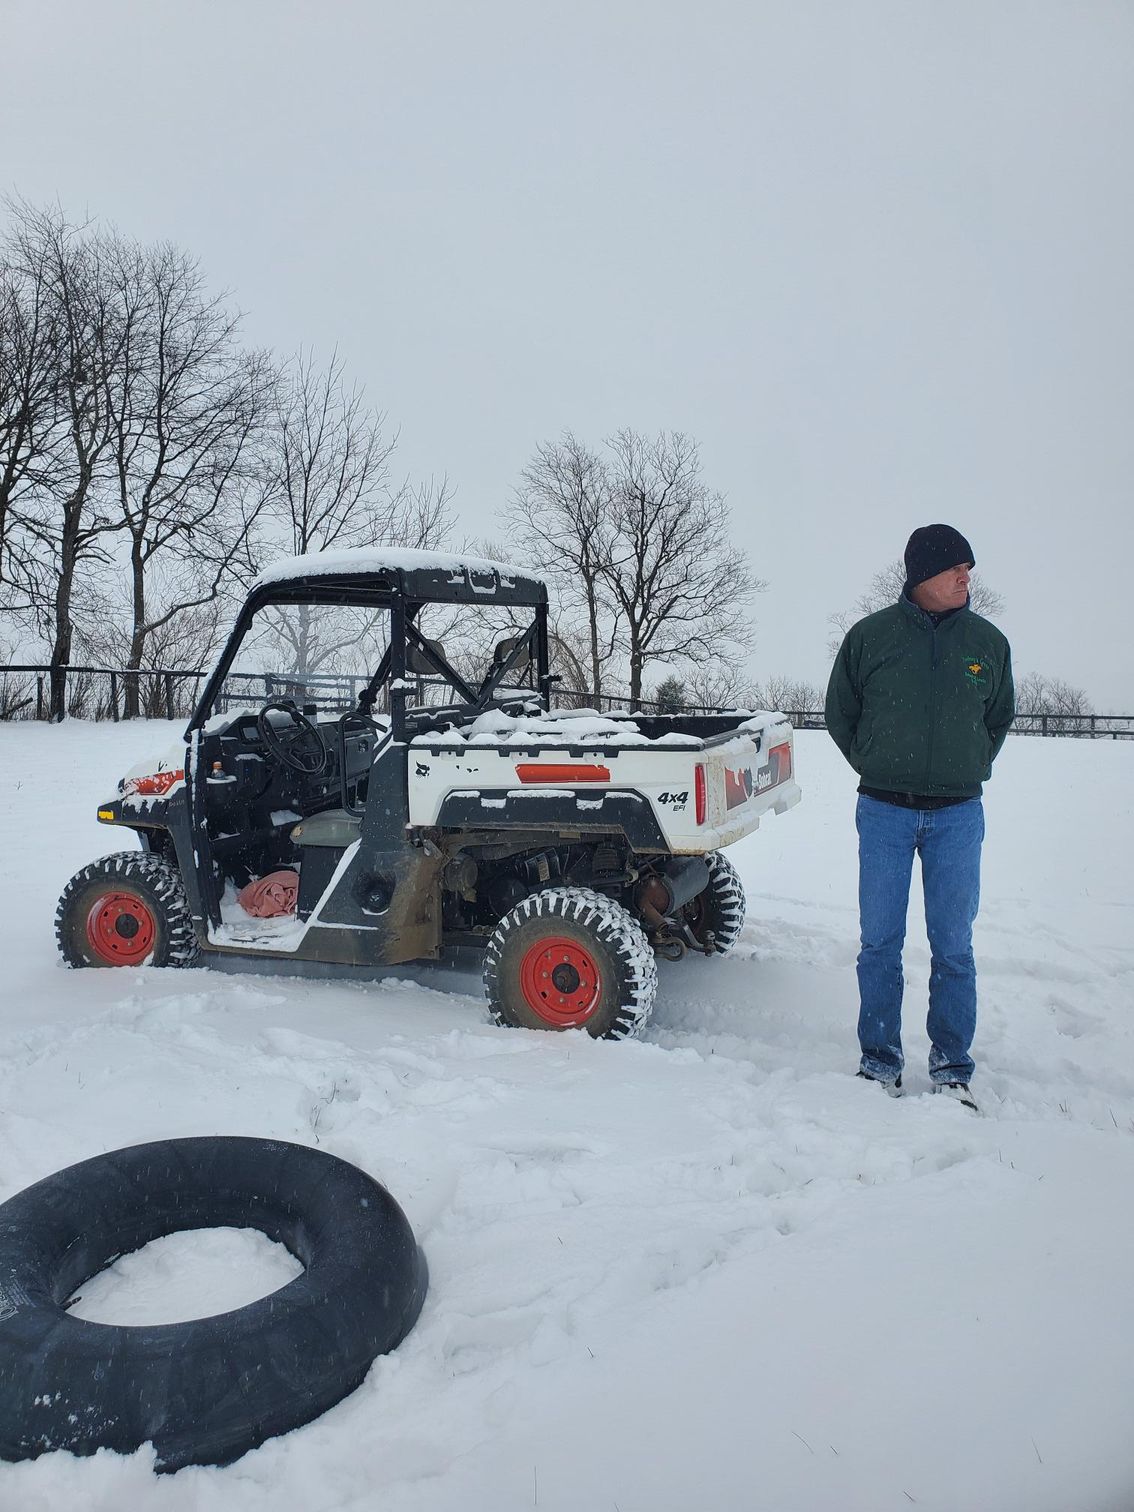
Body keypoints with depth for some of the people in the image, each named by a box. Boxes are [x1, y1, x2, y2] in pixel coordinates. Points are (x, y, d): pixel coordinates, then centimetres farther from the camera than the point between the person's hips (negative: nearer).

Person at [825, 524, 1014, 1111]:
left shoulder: (988, 641, 3)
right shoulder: (869, 635, -2)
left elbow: (999, 718, 19)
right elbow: (839, 714, 10)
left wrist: (969, 770, 10)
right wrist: (877, 769, 7)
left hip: (958, 814, 1)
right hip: (884, 812, -1)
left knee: (953, 946, 6)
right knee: (879, 942, 5)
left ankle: (951, 1064, 19)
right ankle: (880, 1058, 19)